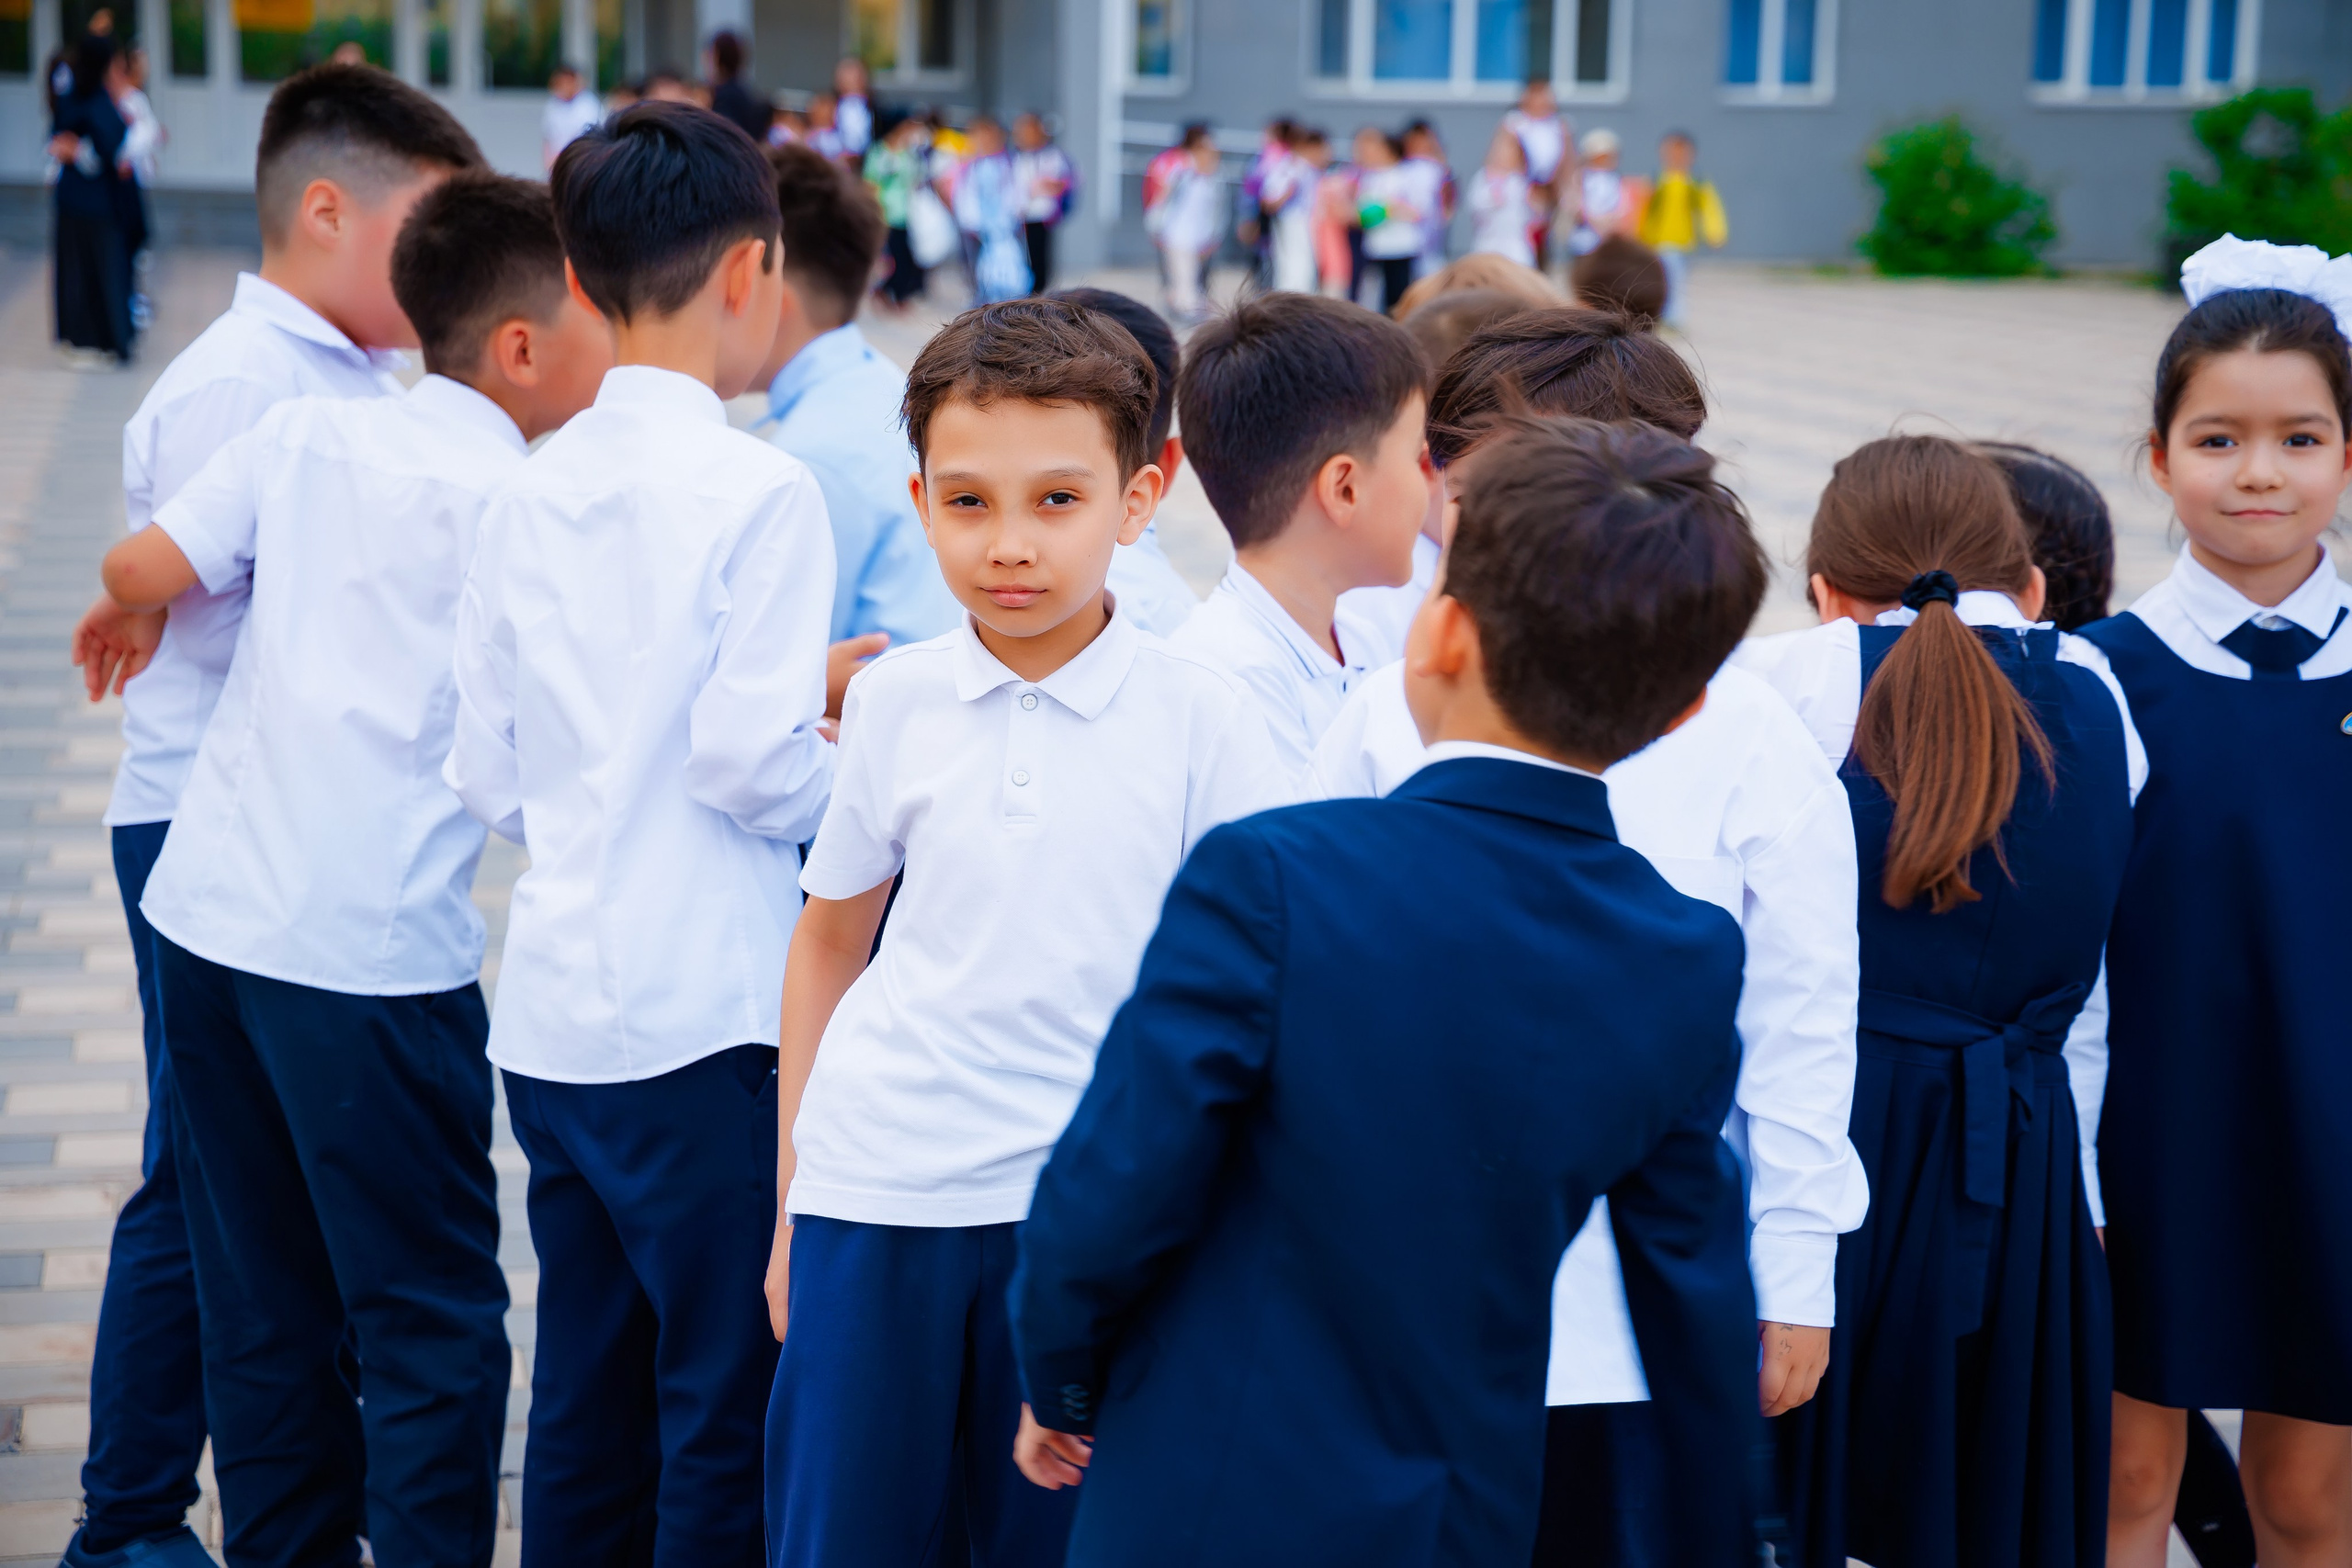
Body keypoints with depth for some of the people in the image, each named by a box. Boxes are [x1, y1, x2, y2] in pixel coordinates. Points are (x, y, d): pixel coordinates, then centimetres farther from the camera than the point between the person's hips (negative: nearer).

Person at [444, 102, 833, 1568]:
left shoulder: (531, 494, 6)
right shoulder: (759, 488, -11)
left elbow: (490, 773, 8)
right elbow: (753, 763, -18)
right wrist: (858, 778, 3)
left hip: (554, 1010, 6)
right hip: (705, 1019, -6)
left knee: (585, 1399, 15)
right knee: (729, 1408, 3)